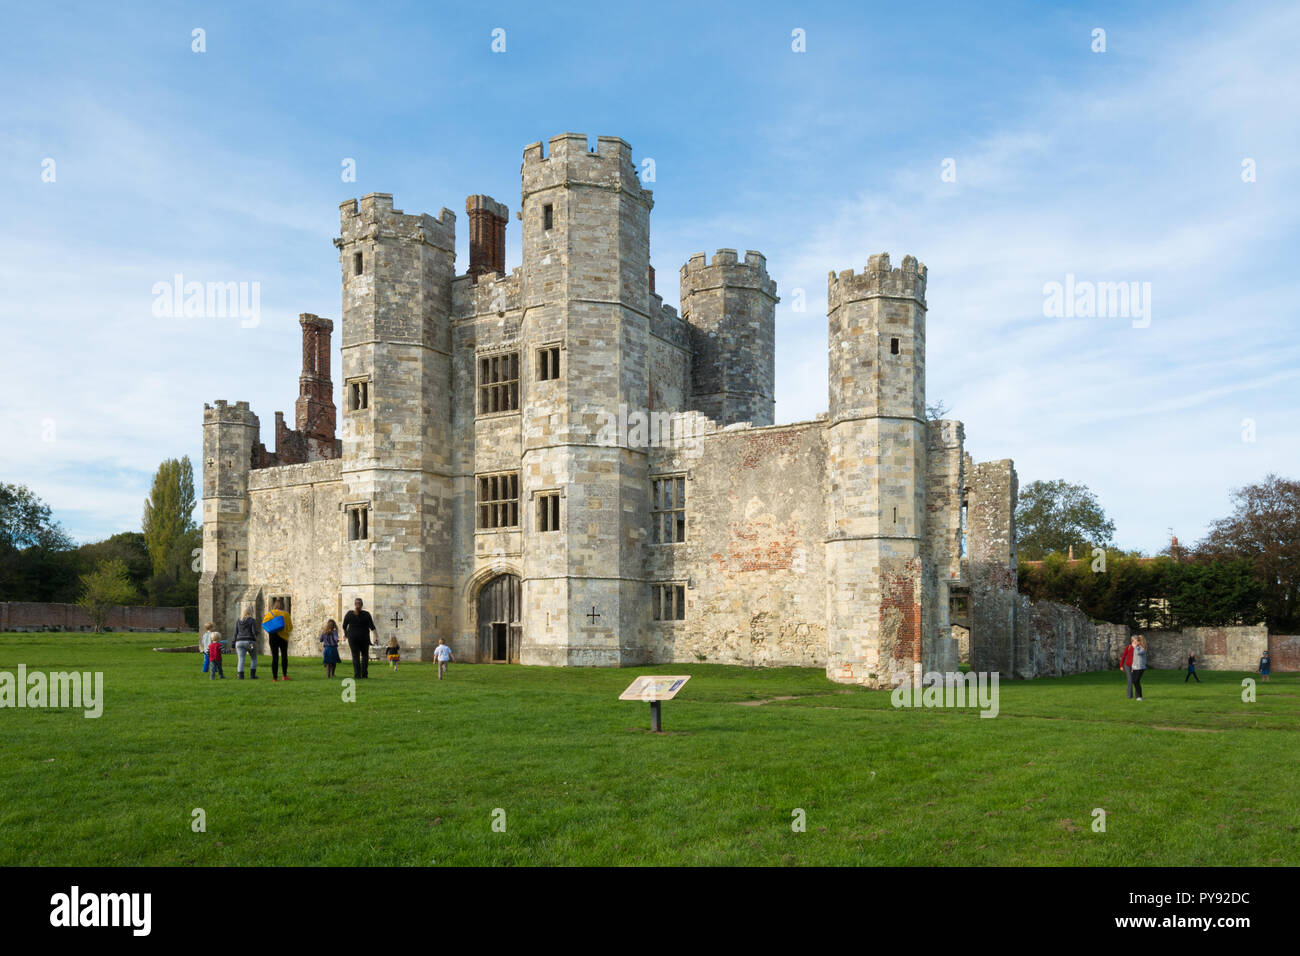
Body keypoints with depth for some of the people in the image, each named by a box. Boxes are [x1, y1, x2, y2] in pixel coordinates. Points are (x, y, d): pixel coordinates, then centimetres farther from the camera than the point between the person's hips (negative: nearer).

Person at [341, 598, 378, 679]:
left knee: (355, 656, 4)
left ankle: (357, 675, -4)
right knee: (365, 655, 14)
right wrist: (376, 637, -10)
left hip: (352, 637, 0)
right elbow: (372, 627, -10)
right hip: (364, 638, 0)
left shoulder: (349, 614, -2)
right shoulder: (366, 614, -5)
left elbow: (344, 627, 8)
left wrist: (345, 634, 27)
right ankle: (364, 674, 6)